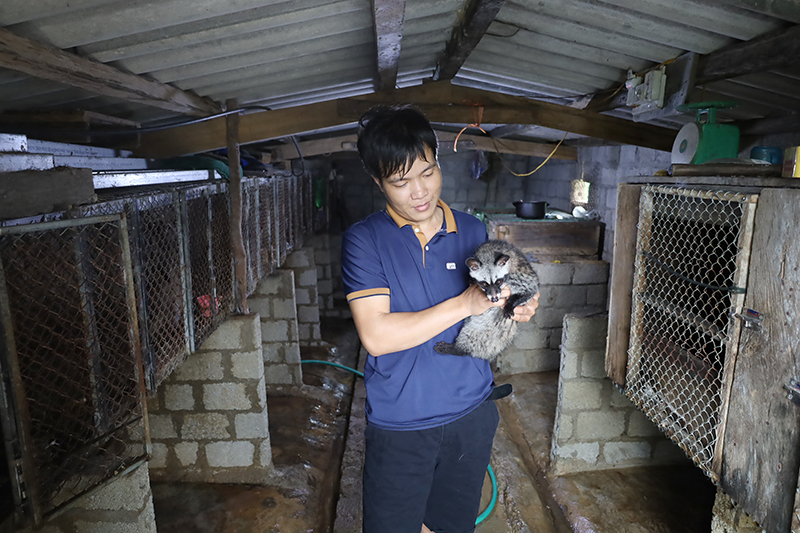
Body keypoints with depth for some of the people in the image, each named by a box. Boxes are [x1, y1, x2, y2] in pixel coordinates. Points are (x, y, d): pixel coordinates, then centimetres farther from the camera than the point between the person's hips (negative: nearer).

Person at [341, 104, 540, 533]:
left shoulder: (472, 231, 1)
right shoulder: (364, 240, -11)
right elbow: (376, 335, -21)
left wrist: (517, 312, -11)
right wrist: (464, 304, -24)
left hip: (471, 414, 4)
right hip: (399, 424, -3)